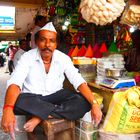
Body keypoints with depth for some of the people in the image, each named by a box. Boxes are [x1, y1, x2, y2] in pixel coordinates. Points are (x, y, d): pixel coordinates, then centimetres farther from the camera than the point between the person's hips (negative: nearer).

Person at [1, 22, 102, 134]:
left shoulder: (63, 58, -7)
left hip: (56, 96, 2)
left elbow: (79, 81, -15)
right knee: (16, 101, -36)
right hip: (32, 98, -1)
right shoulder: (27, 57, -12)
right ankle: (59, 111, -21)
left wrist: (94, 104, -30)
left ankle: (40, 116, -22)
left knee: (84, 101, -23)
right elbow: (15, 83, -25)